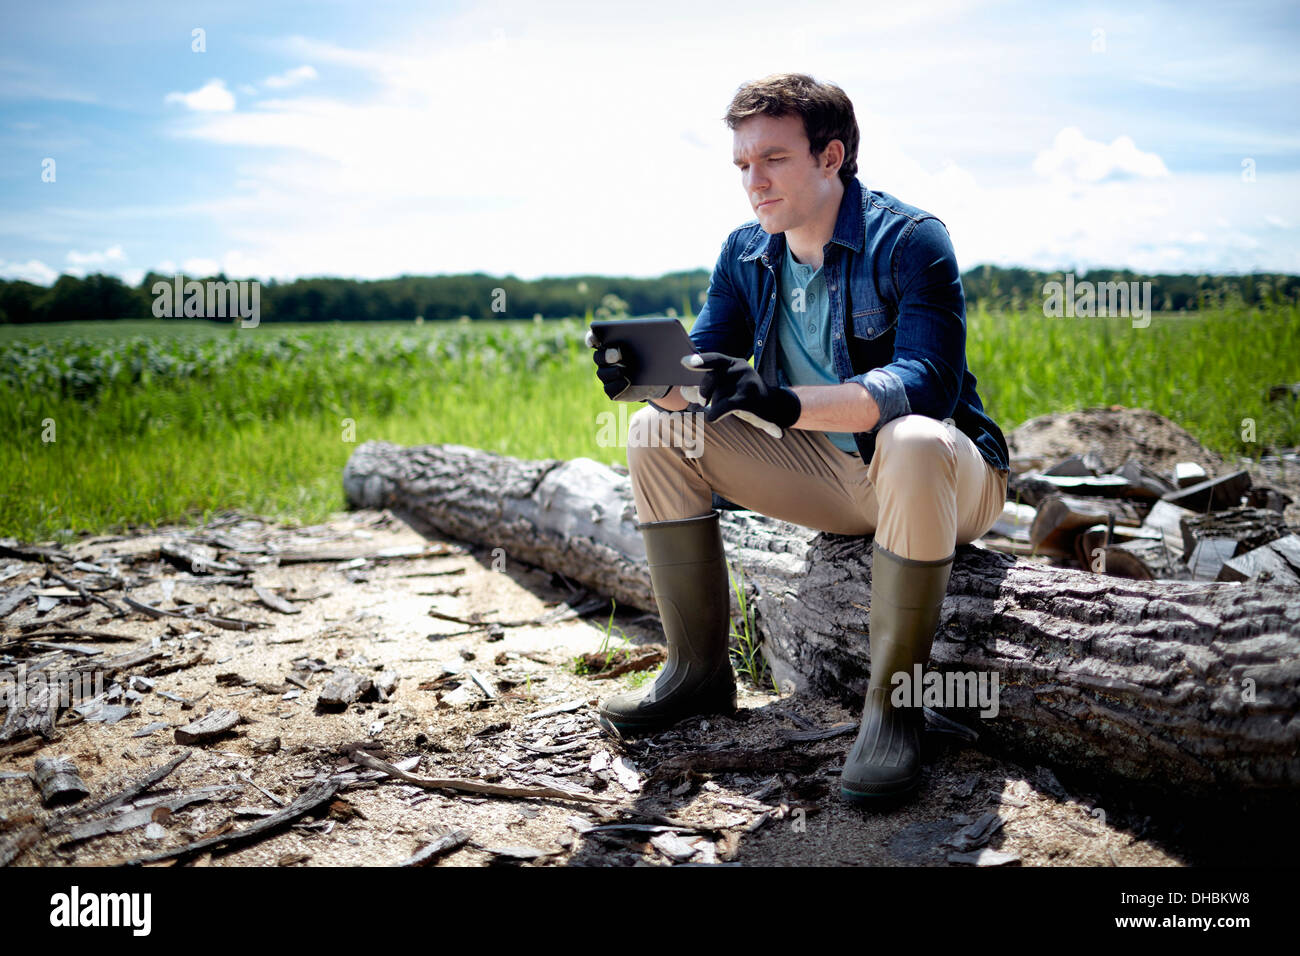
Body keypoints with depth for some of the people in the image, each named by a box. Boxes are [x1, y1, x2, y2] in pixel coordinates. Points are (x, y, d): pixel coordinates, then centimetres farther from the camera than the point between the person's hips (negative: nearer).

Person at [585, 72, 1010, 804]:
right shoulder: (746, 254, 2)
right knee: (661, 432, -5)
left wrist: (785, 405, -44)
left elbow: (928, 385, -31)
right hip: (830, 474, 6)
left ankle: (892, 704, -26)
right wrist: (645, 377, -26)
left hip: (949, 477, -6)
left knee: (911, 444, -41)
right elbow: (703, 369, -1)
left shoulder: (910, 241, -18)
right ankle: (700, 670, -1)